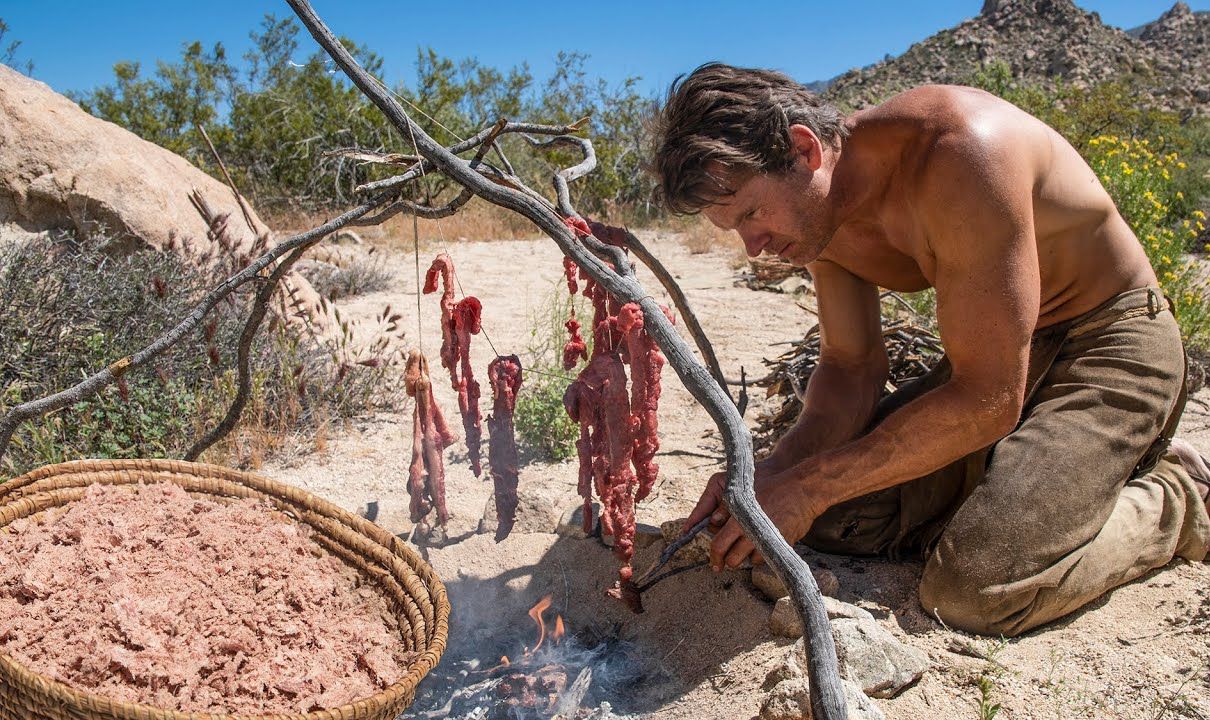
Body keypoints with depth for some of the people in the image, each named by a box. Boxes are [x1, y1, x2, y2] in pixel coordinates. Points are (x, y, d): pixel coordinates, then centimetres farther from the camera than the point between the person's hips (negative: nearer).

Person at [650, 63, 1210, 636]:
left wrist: (809, 487, -28)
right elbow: (851, 368, 0)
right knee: (831, 518, -5)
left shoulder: (960, 149, -32)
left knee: (972, 592, -23)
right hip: (993, 352, 7)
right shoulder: (818, 206, -8)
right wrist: (770, 474, -18)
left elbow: (987, 400, -31)